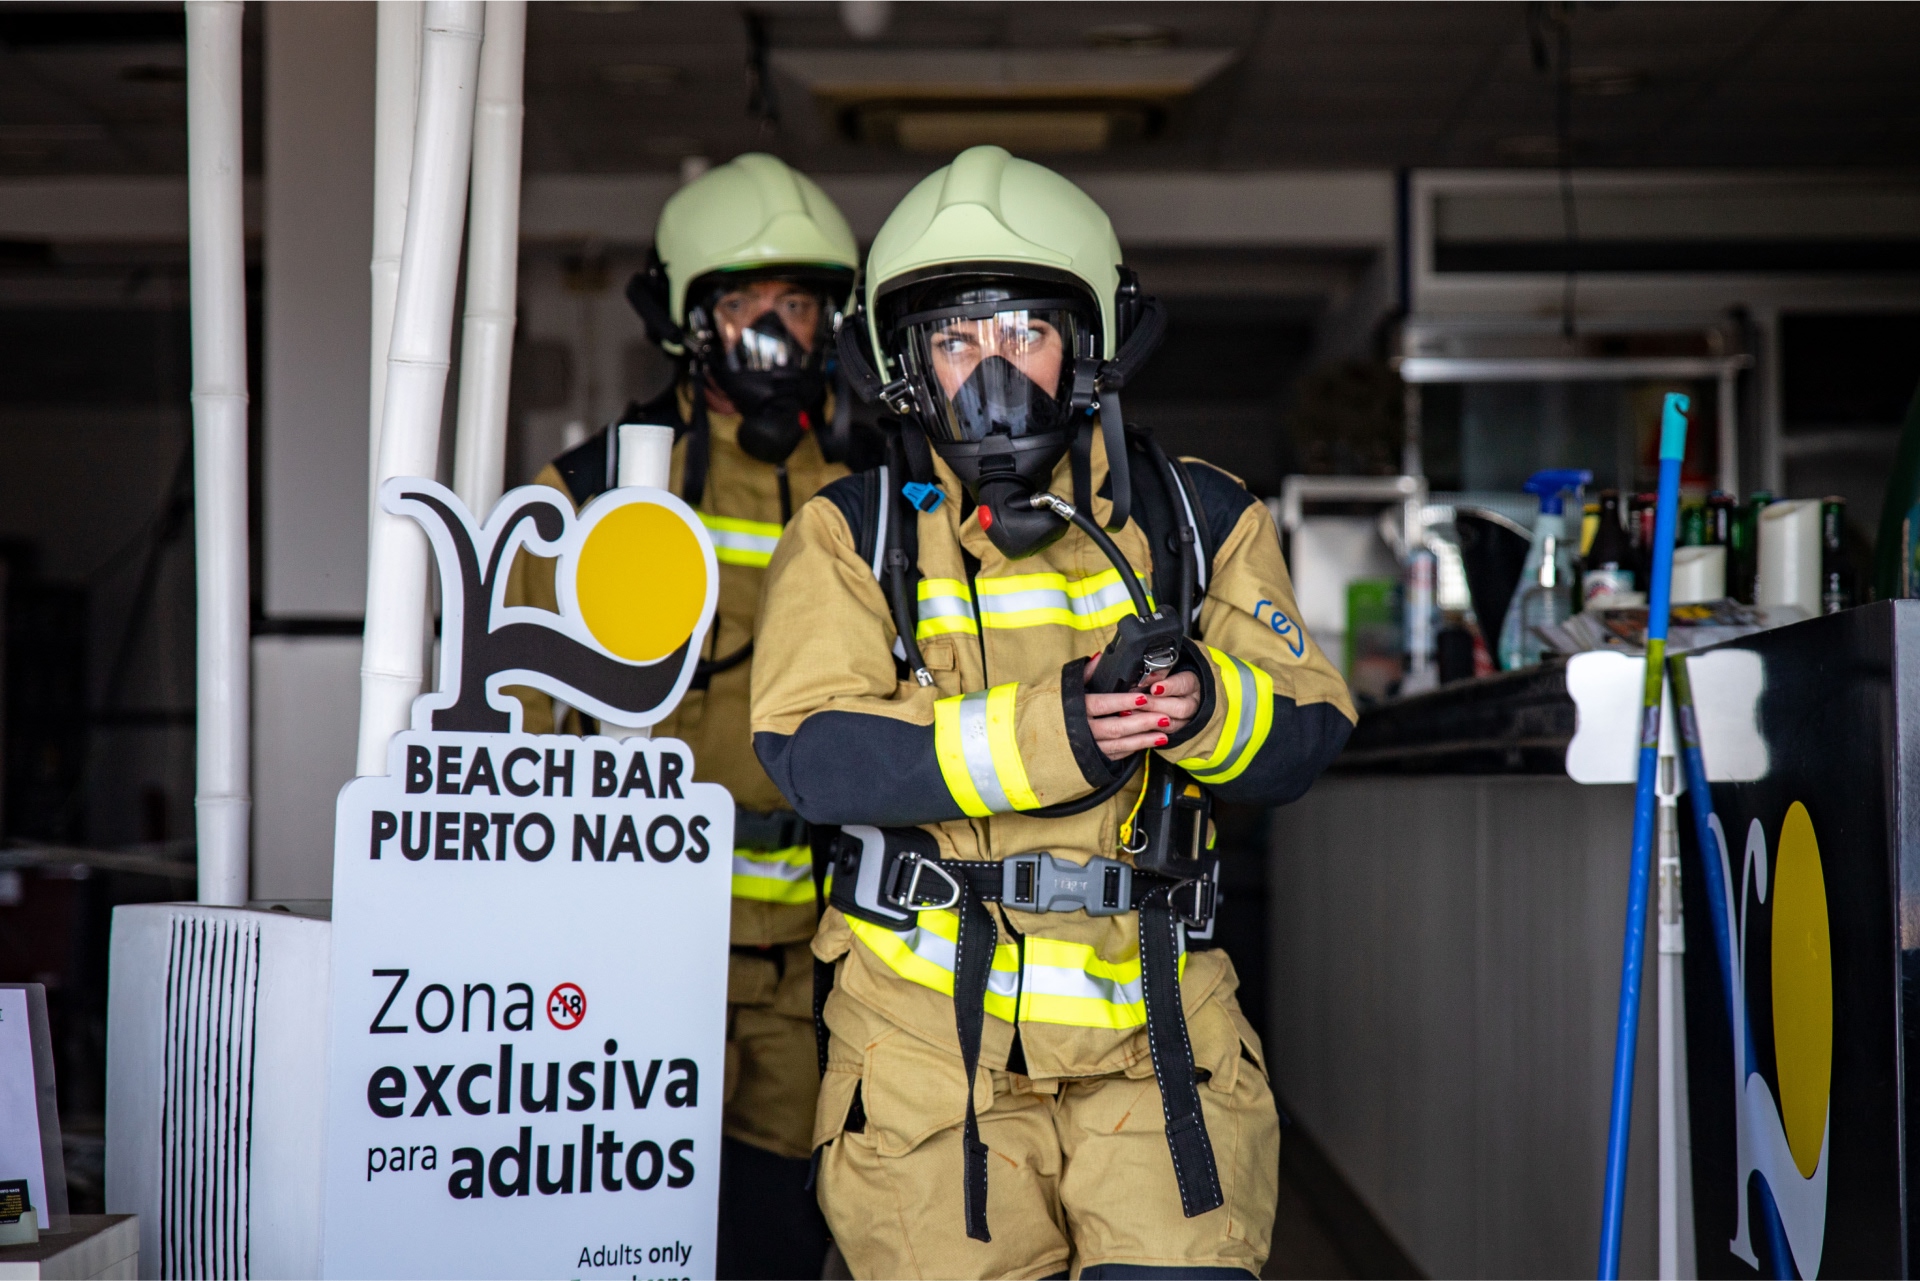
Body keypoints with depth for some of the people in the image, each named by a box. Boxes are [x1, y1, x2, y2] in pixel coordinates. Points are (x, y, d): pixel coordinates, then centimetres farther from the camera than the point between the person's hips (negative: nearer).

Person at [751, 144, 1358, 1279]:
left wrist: (1208, 707, -20)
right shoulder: (854, 534, 5)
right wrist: (1037, 735, -24)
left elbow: (1307, 735, 3)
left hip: (1153, 1025, 1)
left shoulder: (1198, 519, 9)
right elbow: (814, 751, -11)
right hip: (929, 1025, -1)